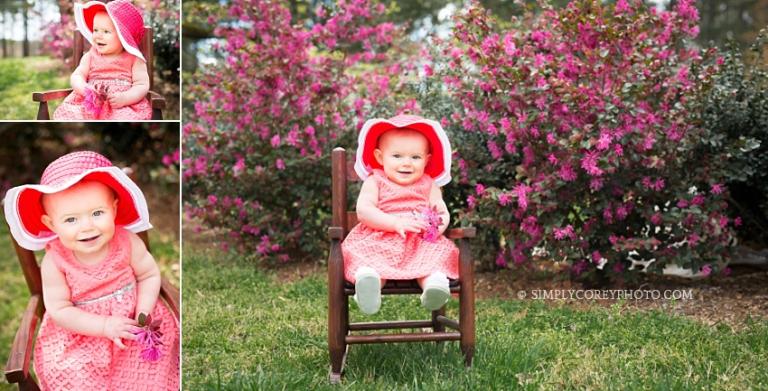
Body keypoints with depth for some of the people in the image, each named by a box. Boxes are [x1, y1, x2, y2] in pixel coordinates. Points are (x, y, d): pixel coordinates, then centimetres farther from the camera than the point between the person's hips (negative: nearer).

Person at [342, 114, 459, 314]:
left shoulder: (428, 185, 17)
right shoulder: (375, 182, 7)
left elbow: (442, 211, 10)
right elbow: (363, 210, -7)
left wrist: (442, 221, -17)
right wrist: (395, 223, -20)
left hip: (422, 244, 2)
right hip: (379, 242, -2)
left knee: (439, 252, -28)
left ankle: (435, 281, -55)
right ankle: (367, 278, -61)